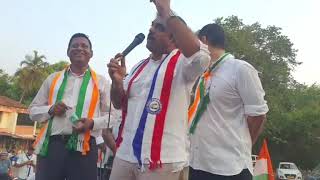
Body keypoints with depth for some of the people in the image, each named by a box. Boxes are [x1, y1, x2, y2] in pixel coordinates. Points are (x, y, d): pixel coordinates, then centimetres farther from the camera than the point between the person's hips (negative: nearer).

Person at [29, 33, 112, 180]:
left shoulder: (100, 82, 10)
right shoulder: (53, 78, 17)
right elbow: (33, 110, 18)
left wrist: (93, 123, -13)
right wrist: (50, 110, -4)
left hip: (83, 146, -2)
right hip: (51, 144, 2)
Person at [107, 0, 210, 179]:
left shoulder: (182, 63, -7)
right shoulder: (140, 67, 13)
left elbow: (200, 54, -30)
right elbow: (119, 104, 14)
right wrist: (117, 81, -7)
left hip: (162, 160, -6)